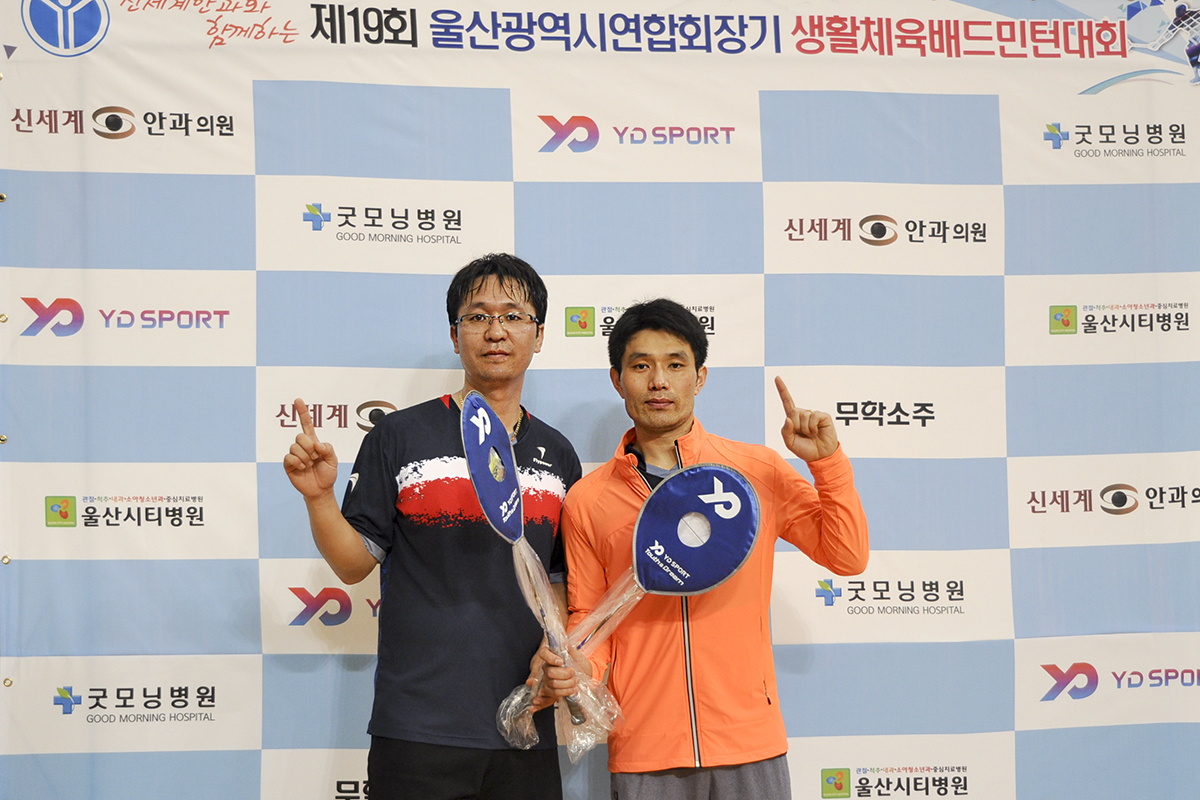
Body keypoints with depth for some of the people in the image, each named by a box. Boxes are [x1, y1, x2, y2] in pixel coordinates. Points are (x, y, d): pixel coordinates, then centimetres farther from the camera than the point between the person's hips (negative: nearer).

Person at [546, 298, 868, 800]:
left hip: (749, 743, 0)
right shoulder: (586, 501, 4)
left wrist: (827, 461, -6)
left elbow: (847, 558, 4)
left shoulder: (759, 471, 4)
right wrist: (579, 667, -11)